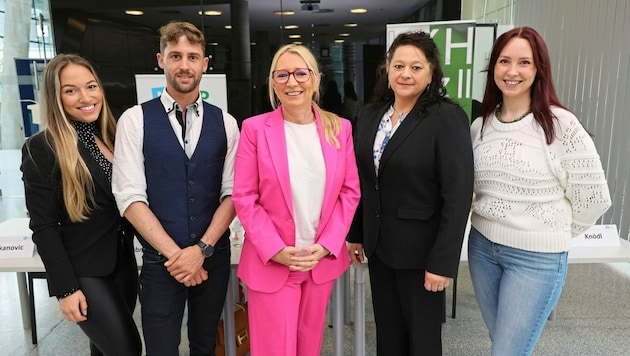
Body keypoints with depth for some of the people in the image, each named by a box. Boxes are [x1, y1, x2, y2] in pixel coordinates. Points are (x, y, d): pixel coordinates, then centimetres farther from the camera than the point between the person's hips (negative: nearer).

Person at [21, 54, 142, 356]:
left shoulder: (112, 136, 6)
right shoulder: (41, 148, -12)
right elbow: (43, 227, -13)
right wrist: (66, 288, -15)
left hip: (123, 262, 6)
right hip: (83, 272, -6)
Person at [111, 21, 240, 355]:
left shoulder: (225, 123, 2)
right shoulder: (135, 120, -4)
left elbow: (232, 193, -1)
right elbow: (130, 197, -9)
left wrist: (201, 249, -12)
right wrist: (175, 254, -13)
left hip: (213, 256, 2)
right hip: (161, 260, -2)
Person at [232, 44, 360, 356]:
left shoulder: (339, 128, 1)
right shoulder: (255, 128, -7)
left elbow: (350, 191, 3)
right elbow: (244, 198, -7)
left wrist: (327, 246, -6)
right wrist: (275, 250, -13)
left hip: (323, 259, 3)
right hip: (271, 262, -3)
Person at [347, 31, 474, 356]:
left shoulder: (448, 118, -14)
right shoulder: (371, 115, 3)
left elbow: (458, 195, -17)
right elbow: (361, 182, 9)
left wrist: (442, 261, -19)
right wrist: (355, 233, 9)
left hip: (421, 249, -5)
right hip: (378, 244, 5)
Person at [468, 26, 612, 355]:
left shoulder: (561, 125, -13)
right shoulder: (480, 126, 2)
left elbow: (593, 198, -7)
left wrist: (553, 232, 3)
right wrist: (490, 225, 8)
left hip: (537, 258, -5)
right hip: (481, 247, 5)